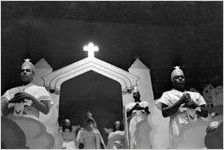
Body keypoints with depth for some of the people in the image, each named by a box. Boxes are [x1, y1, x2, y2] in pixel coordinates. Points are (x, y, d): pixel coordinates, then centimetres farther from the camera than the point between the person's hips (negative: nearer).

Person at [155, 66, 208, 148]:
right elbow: (164, 113, -6)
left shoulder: (195, 95, 20)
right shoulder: (168, 94, 9)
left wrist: (194, 104, -4)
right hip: (179, 131, -3)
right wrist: (181, 101, -8)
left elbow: (205, 113, 14)